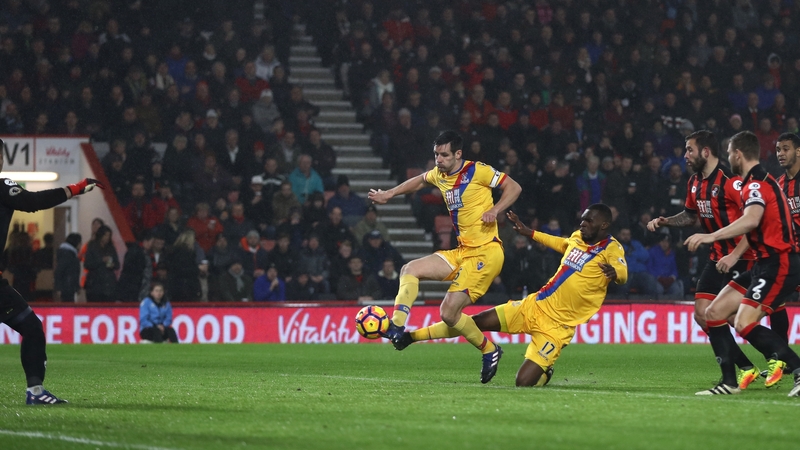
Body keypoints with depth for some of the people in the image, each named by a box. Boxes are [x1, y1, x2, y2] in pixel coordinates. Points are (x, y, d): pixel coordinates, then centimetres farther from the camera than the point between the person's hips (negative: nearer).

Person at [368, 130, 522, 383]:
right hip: (462, 252, 8)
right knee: (410, 270, -2)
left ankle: (489, 350, 5)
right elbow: (420, 181, 34)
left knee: (449, 312, -15)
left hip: (486, 252, -8)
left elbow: (514, 187, -6)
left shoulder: (477, 171, -10)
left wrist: (495, 210, -21)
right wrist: (389, 194, 29)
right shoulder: (439, 176, 11)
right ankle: (397, 327, -12)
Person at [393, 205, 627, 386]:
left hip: (556, 326, -6)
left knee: (524, 382, -14)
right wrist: (529, 232, 35)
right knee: (474, 322, 2)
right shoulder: (578, 237, 8)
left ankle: (544, 373, 23)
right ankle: (411, 336, 17)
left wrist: (614, 273, -52)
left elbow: (623, 273, -29)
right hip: (533, 305, 6)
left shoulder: (611, 249, -13)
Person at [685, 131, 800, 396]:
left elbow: (751, 220, -36)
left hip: (779, 264, -10)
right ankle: (729, 382, 9)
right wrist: (736, 254, 28)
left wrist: (712, 236, -38)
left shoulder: (757, 184, -16)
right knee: (714, 313, 7)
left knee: (744, 325, -21)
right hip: (766, 264, 10)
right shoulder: (759, 182, 17)